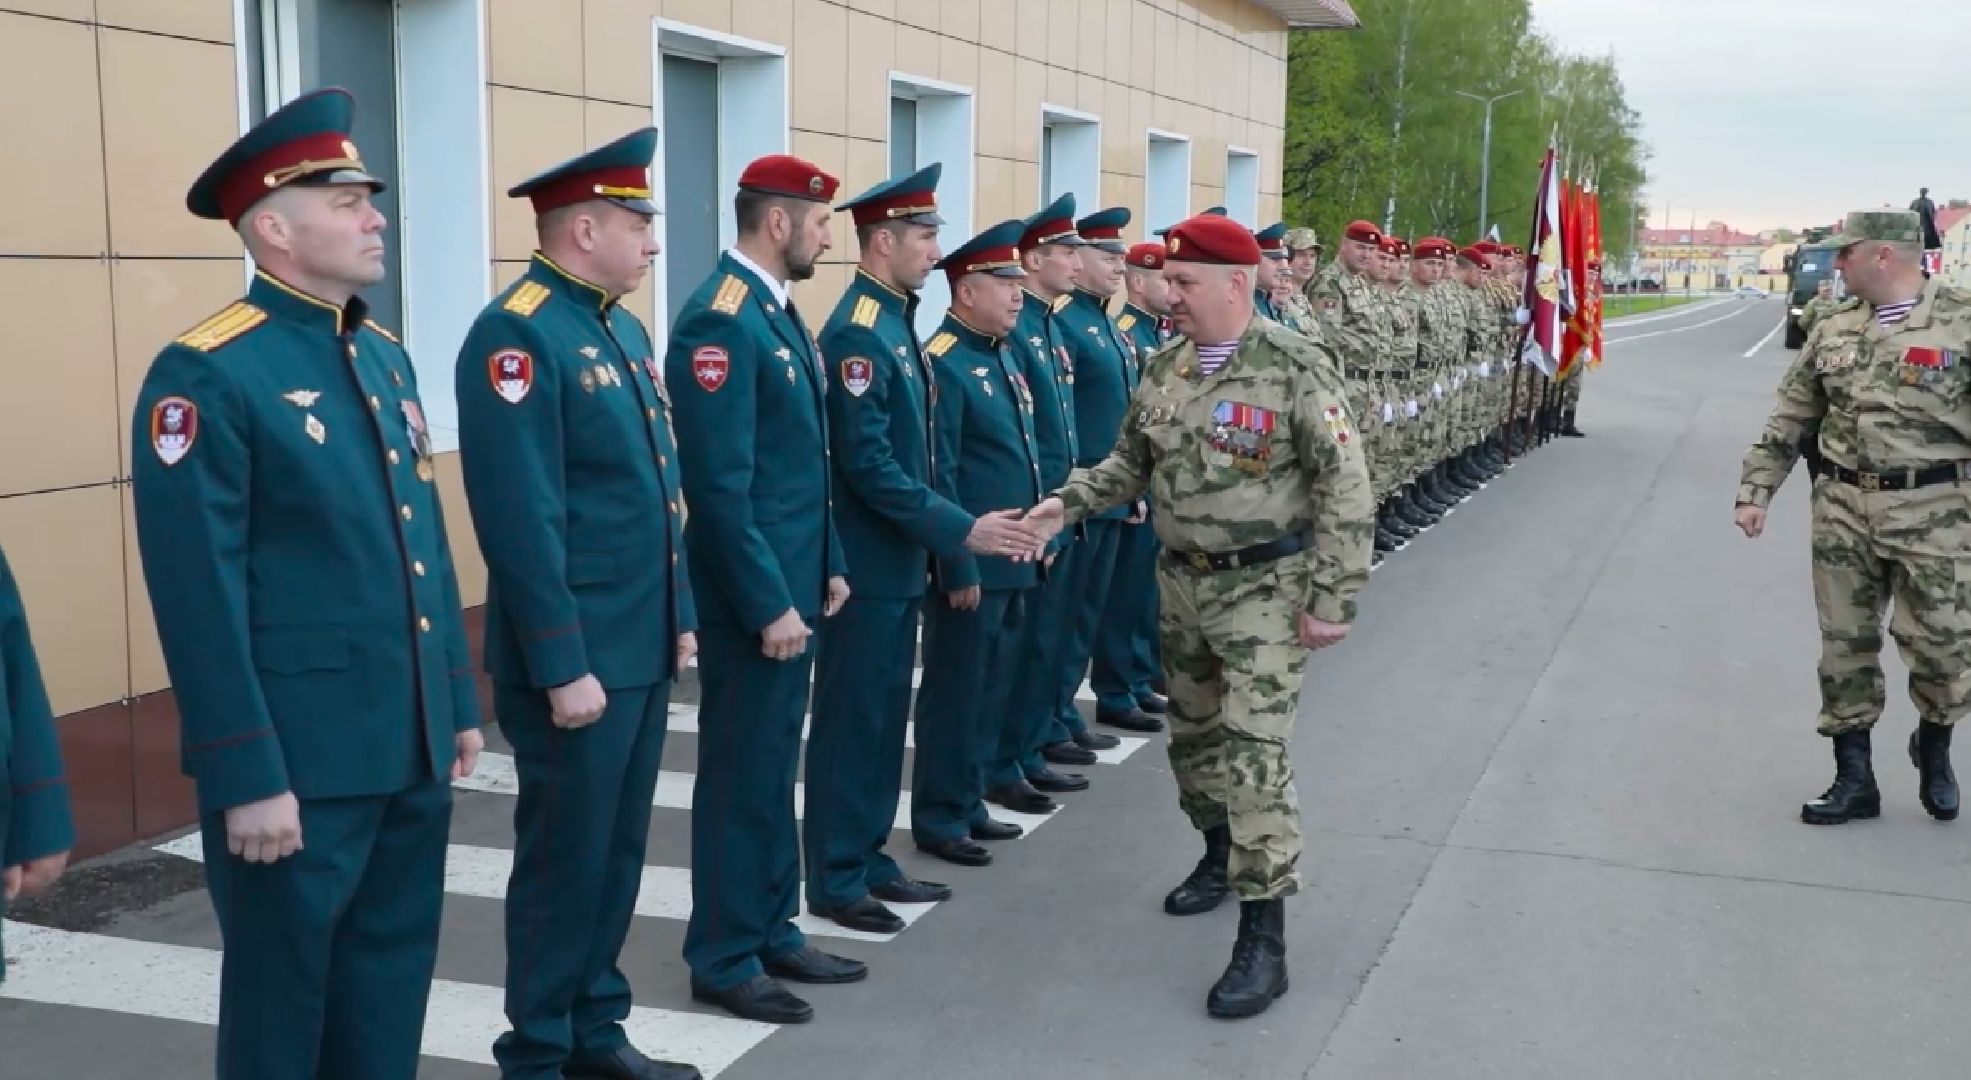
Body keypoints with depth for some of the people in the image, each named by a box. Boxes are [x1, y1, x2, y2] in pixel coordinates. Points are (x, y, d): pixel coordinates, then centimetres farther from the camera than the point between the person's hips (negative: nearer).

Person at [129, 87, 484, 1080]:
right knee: (283, 998, 8)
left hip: (410, 749, 7)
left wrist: (458, 702, 15)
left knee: (390, 990, 17)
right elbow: (199, 595, -17)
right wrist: (247, 776, -18)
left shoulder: (385, 357, 12)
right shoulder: (204, 375, -13)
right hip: (296, 762, -7)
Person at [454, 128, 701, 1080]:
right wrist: (563, 668, -21)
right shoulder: (516, 336, -17)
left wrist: (682, 613, 16)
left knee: (619, 849, 17)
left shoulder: (624, 328, 12)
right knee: (564, 859, 4)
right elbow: (521, 523, -21)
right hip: (578, 659, -9)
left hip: (643, 648, 9)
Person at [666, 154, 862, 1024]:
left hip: (791, 584, 9)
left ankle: (773, 932, 29)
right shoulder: (718, 320, -18)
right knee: (740, 777, 2)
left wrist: (827, 566, 16)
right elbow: (720, 485, -22)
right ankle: (724, 960, 14)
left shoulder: (780, 311, 12)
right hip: (752, 598, -9)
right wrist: (768, 604, -21)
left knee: (775, 768, 17)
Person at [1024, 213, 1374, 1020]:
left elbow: (1345, 492, -15)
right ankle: (1222, 853, 43)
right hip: (1182, 583, 7)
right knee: (1191, 734, 18)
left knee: (1254, 754, -10)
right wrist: (1068, 503, -3)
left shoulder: (1297, 369, -16)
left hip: (1264, 589, -7)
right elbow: (1130, 463, 15)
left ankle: (1263, 938, -3)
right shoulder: (1164, 369, 4)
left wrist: (1333, 599, -18)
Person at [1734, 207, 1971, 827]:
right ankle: (1854, 779, 17)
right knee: (1845, 646, 6)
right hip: (1843, 509, 4)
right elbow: (1788, 421, 13)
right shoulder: (1833, 331, 8)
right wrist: (1755, 492, 7)